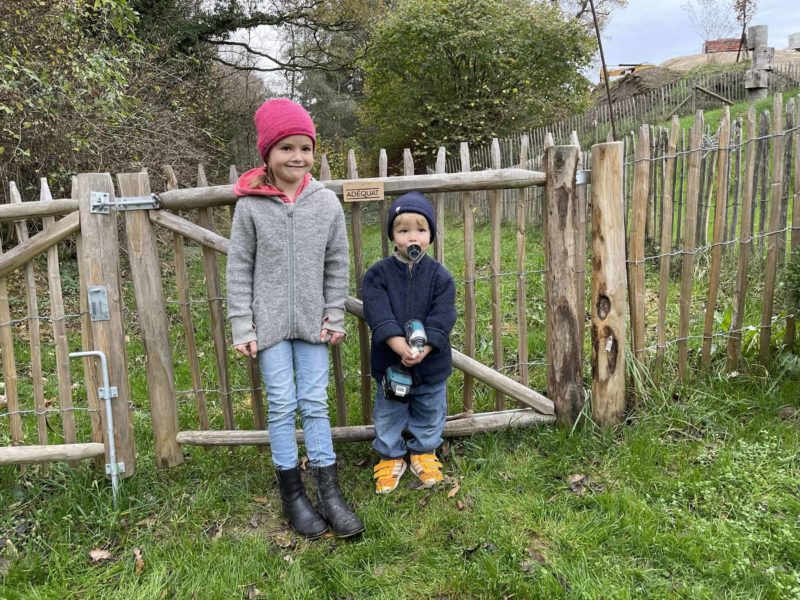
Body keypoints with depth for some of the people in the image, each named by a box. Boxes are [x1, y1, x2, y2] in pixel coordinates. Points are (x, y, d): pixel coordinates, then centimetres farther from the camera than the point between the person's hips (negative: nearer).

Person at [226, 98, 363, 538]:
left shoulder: (326, 202, -2)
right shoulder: (250, 205, -6)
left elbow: (336, 266, 5)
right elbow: (239, 269, -3)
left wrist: (334, 317, 2)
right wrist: (242, 327, -6)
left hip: (311, 321, 2)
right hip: (269, 322, -1)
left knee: (315, 403, 6)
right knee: (282, 405, 4)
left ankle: (328, 491, 16)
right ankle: (291, 493, 18)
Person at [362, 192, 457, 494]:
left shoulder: (440, 276, -7)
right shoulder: (378, 274, -9)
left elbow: (442, 319, -14)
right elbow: (379, 316, -19)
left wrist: (422, 349, -27)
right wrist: (401, 346, -31)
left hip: (431, 364, 1)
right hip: (389, 363, -1)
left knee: (430, 414, 19)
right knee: (388, 416, 16)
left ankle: (423, 453, 42)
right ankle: (390, 457, 37)